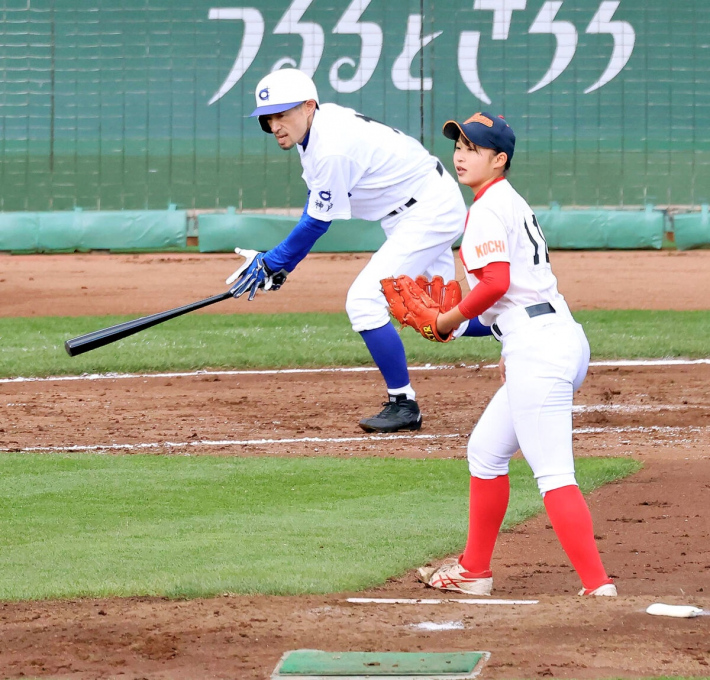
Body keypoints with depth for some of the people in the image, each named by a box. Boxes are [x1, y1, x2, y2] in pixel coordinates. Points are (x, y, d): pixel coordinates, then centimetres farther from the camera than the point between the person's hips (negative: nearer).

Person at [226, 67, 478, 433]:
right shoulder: (320, 122, 1)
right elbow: (316, 204, 12)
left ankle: (403, 405, -7)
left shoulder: (333, 149, -28)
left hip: (429, 210, -11)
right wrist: (279, 263, 11)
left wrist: (273, 262, -9)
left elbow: (316, 222, -19)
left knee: (364, 300, -16)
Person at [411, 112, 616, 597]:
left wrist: (451, 320, -5)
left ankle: (598, 585, -22)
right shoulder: (514, 203, 22)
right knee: (486, 449, 22)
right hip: (563, 335, 11)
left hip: (537, 349, -11)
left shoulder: (488, 208, -8)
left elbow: (496, 283, -19)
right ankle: (474, 571, 31)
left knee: (553, 475, -15)